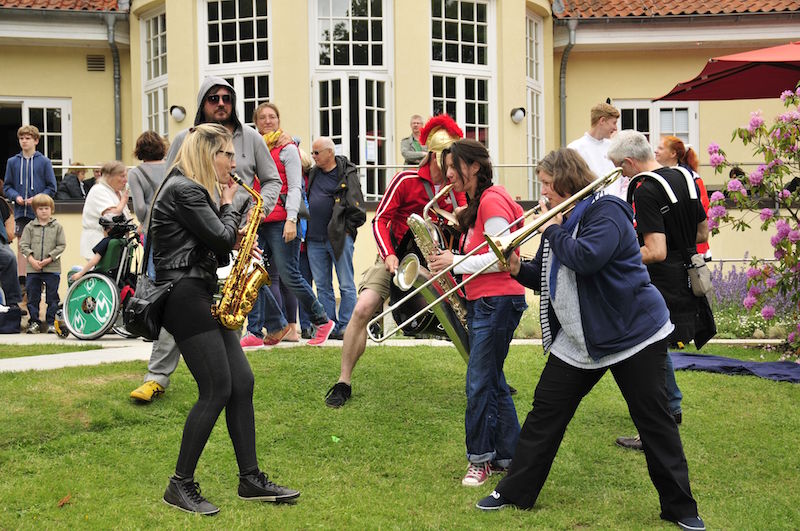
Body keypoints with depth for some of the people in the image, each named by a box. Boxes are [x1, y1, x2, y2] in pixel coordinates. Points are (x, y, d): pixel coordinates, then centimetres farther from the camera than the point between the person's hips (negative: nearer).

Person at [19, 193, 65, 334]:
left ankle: (51, 322, 11)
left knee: (52, 297, 3)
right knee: (32, 296, 6)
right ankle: (34, 321, 16)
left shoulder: (57, 227, 2)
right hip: (33, 269, 1)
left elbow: (61, 245, -1)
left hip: (52, 268, -1)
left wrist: (49, 259, -11)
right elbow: (23, 245, 2)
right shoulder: (30, 227, 6)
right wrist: (31, 259, -12)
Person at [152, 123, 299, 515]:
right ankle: (181, 486, -1)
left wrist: (238, 242, 5)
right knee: (216, 391, -10)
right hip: (185, 296, -10)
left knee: (242, 383, 6)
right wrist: (229, 206, 2)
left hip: (202, 295, 10)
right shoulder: (184, 190, -13)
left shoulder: (194, 190, 19)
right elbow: (221, 237, -16)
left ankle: (251, 479, 10)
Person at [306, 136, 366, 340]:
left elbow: (357, 209, -7)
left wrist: (346, 229, -7)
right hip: (315, 240, 6)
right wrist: (307, 229, 16)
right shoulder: (313, 173, 14)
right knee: (322, 286, 8)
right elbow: (306, 200, 27)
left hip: (340, 238, -6)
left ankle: (345, 326, 2)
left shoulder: (347, 175, -5)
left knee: (346, 285, -1)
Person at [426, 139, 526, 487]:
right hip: (481, 301, 11)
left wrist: (456, 263, -15)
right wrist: (449, 263, 4)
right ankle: (508, 455, 20)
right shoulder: (476, 203, 17)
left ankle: (481, 458, 3)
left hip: (499, 300, -11)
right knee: (491, 380, 13)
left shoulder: (492, 201, -14)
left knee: (479, 383, -6)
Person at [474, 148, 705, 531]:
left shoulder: (606, 212, -15)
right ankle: (514, 491, 15)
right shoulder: (561, 219, 10)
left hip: (633, 334, -8)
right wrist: (518, 269, -4)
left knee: (655, 421, -1)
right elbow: (548, 279, 16)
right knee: (545, 412, 6)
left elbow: (585, 258, -33)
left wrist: (552, 231, -18)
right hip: (578, 339, 8)